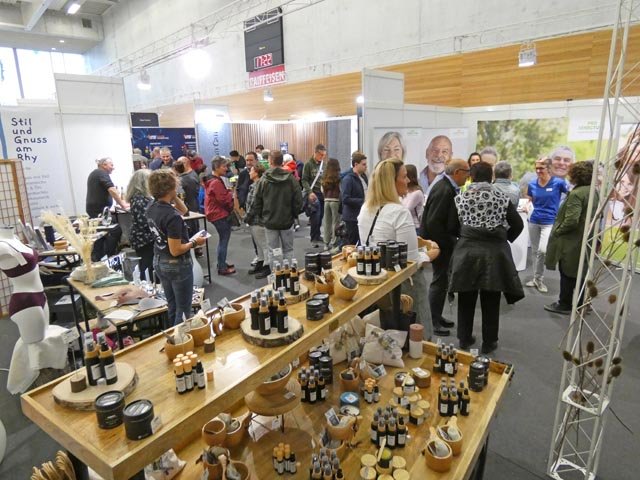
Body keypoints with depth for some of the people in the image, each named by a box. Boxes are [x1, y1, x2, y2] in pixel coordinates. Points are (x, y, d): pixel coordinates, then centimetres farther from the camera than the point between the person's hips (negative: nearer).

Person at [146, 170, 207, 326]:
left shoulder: (152, 207, -1)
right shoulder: (173, 217, -27)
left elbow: (184, 210, 13)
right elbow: (176, 250, -26)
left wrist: (174, 197, -2)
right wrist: (194, 242, -11)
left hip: (159, 262, 9)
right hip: (177, 265, -9)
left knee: (172, 308, 23)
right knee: (183, 310, 8)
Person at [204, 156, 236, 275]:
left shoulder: (212, 180, 12)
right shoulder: (216, 182, -20)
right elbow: (224, 199, -22)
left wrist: (228, 192, 5)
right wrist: (231, 194, -7)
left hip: (218, 214, 11)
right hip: (220, 215, -11)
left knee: (223, 240, 19)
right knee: (224, 241, -2)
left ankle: (222, 263, 30)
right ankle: (222, 268, 5)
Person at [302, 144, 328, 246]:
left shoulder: (323, 164, 13)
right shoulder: (308, 164, -3)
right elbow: (304, 180, -6)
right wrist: (310, 192, -18)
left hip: (322, 194, 5)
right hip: (313, 194, -5)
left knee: (320, 217, 7)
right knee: (315, 216, -11)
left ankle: (316, 237, 19)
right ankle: (315, 238, -3)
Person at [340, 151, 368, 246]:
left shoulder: (363, 176, 10)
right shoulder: (348, 179, -14)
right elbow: (345, 199, -22)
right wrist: (363, 201, -21)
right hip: (352, 217, -8)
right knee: (352, 243, 3)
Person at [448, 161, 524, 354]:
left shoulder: (460, 198, -1)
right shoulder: (502, 198, 0)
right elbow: (518, 225, 1)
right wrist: (504, 238, 15)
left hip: (467, 251, 0)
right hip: (495, 252, 0)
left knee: (466, 299, 14)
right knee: (491, 302, 11)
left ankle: (465, 339, 24)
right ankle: (489, 342, 22)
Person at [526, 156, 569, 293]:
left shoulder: (558, 183, -10)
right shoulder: (532, 184, 1)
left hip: (550, 222, -4)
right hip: (534, 221, 4)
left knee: (542, 250, -18)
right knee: (535, 251, 12)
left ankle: (539, 279, 3)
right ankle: (536, 278, 28)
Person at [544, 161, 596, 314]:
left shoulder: (576, 193, -21)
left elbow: (571, 221, -26)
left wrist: (556, 231, -13)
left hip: (572, 241, -9)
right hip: (586, 240, 9)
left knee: (567, 274, 3)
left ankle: (564, 305, 14)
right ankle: (581, 304, 28)